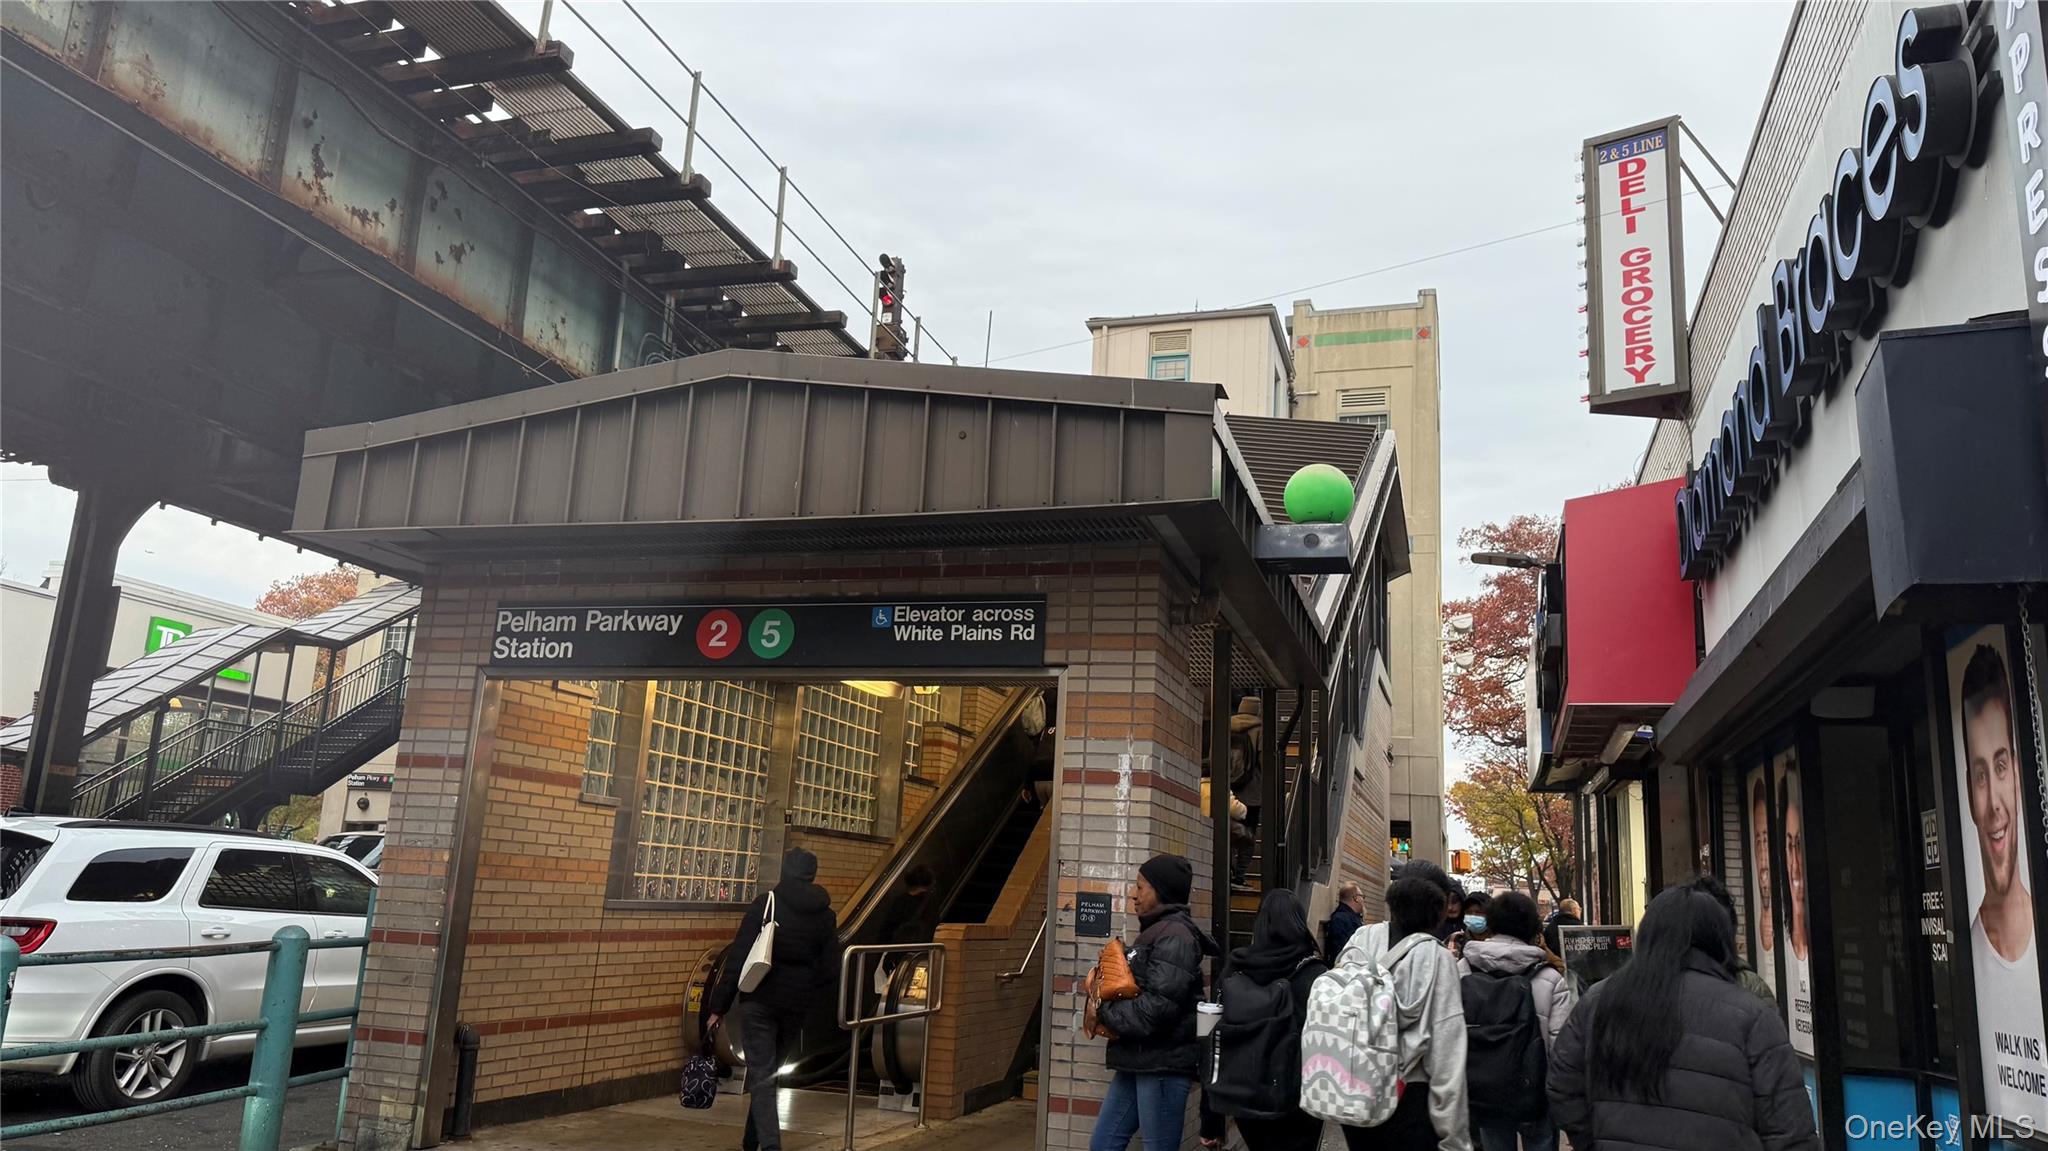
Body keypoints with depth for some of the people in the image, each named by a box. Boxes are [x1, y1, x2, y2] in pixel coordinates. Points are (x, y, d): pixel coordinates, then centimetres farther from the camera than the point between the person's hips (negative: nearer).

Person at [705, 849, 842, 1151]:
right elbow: (830, 969, 5)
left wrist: (719, 1006, -6)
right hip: (797, 1005, 4)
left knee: (761, 1077, -3)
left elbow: (738, 957, -10)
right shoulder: (825, 915, 3)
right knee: (769, 1072, 20)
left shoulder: (764, 904, -7)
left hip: (760, 1001, -4)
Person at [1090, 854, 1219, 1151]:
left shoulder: (1175, 935, -15)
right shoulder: (1155, 931, 15)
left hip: (1164, 1064, -10)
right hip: (1139, 1060, 10)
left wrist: (1104, 1011, -10)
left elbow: (1157, 1007, -24)